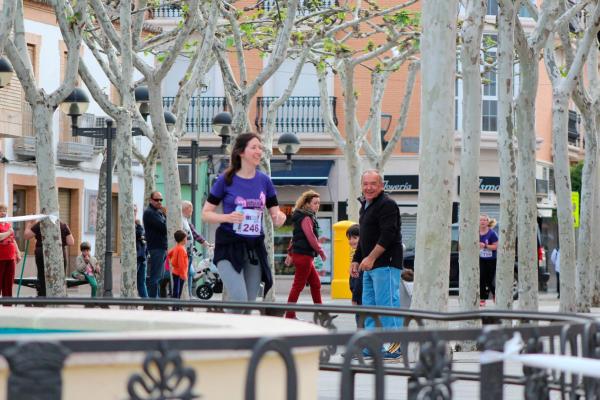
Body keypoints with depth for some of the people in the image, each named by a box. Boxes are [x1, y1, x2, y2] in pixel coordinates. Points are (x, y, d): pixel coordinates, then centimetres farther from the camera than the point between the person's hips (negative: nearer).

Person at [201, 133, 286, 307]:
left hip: (255, 248, 5)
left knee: (250, 302, 8)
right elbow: (206, 213, 0)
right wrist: (227, 217, -19)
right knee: (239, 299, -20)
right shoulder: (226, 180, -4)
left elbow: (275, 215, 10)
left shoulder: (264, 181, 6)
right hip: (229, 246, -5)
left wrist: (280, 217, -14)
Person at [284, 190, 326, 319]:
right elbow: (311, 238, -19)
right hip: (304, 255, -10)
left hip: (298, 254, 10)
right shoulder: (306, 218, -14)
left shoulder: (307, 217, 16)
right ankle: (290, 315, -3)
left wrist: (290, 253, 25)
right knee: (298, 285, -6)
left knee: (315, 283, 12)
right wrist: (321, 252, -8)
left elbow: (296, 236, 22)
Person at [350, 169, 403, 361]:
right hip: (370, 265, 10)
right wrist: (356, 260, 21)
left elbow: (388, 235, -20)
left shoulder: (387, 205, -11)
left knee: (387, 303, -12)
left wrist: (371, 258, -23)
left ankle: (395, 346, -10)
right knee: (369, 304, 12)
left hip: (386, 264, -10)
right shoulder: (365, 206, 20)